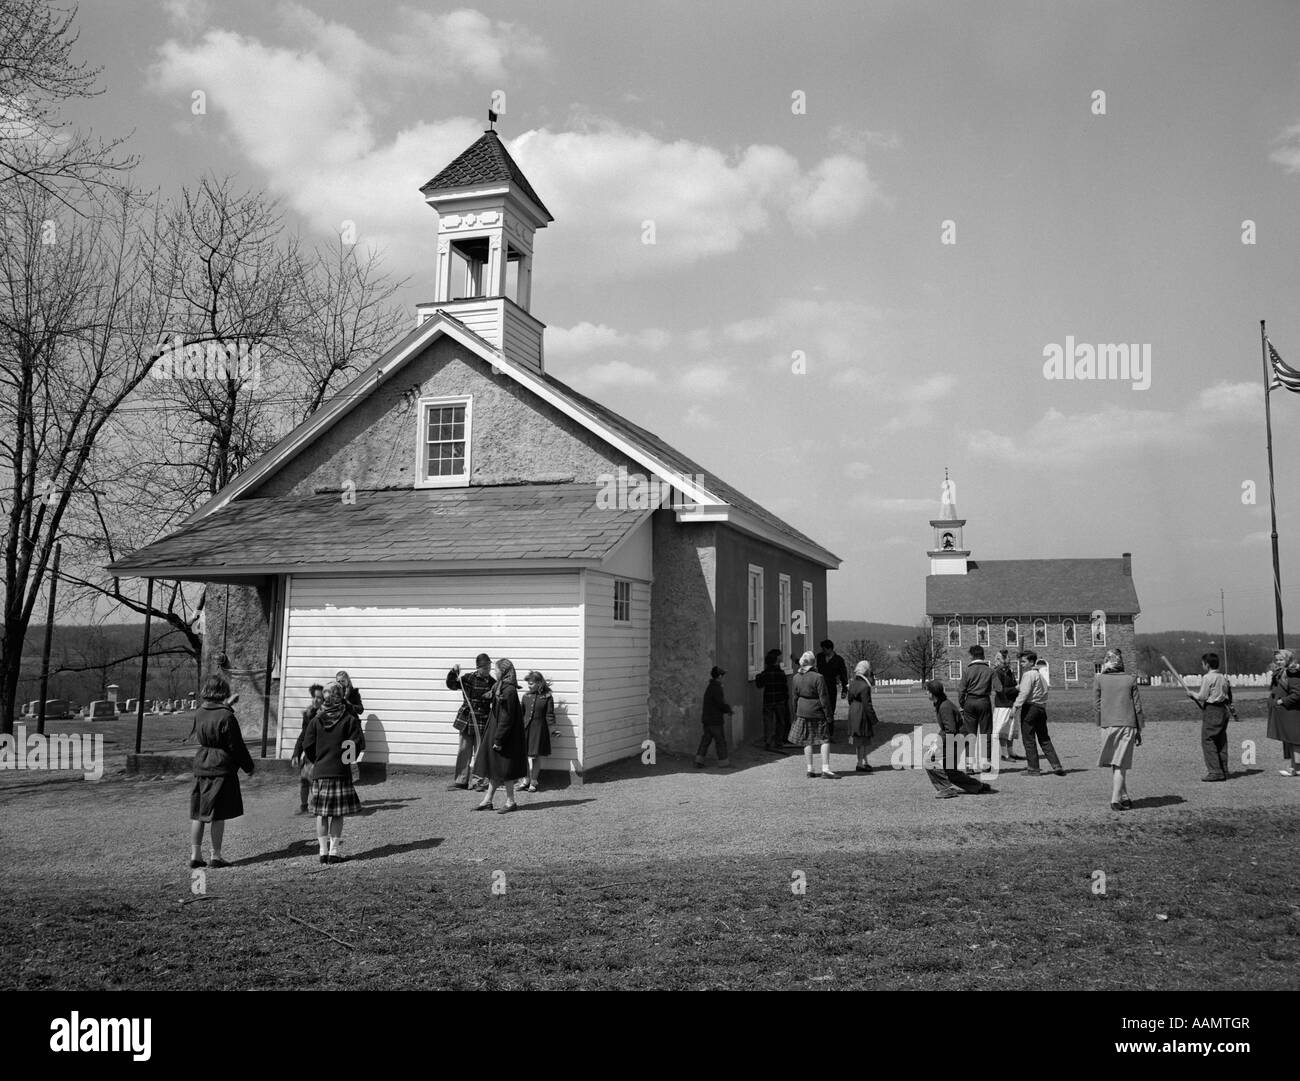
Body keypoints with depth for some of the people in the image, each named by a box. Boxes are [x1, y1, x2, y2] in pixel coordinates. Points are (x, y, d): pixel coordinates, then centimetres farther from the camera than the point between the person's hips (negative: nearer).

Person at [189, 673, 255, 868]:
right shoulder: (226, 717, -15)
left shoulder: (199, 714, 4)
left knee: (197, 814, 11)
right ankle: (215, 857, 7)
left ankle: (195, 855, 14)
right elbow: (237, 746, -11)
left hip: (201, 766, 6)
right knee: (219, 815, 1)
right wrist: (248, 766, 2)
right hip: (222, 768, -6)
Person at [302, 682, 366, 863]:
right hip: (341, 772, -2)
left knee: (321, 813, 10)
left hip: (319, 771, 2)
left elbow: (307, 746, 1)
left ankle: (323, 850, 11)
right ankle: (334, 850, 4)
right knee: (338, 814, 4)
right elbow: (358, 744, -8)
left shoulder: (316, 720, 2)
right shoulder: (350, 719, -5)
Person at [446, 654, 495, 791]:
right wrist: (453, 672, -12)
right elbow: (451, 685, 3)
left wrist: (493, 696, -18)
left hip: (483, 722, -1)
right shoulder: (467, 678, -1)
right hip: (466, 720, 1)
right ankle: (461, 780, 17)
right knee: (464, 751, 8)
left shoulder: (493, 683, -2)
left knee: (480, 753, 2)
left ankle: (477, 781, 11)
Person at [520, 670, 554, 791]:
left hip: (539, 729, -3)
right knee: (526, 756, 2)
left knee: (534, 756, 2)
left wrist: (552, 730, -7)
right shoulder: (526, 696, 7)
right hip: (525, 728, 3)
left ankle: (533, 782, 13)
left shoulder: (547, 697, -4)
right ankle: (526, 780, 13)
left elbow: (549, 715, -3)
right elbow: (521, 713, 14)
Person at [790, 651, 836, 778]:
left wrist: (796, 713, 19)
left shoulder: (796, 677, 2)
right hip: (817, 712, -5)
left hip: (802, 712, 5)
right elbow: (824, 698, -13)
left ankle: (810, 769, 11)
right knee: (824, 739, 2)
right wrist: (828, 715, -6)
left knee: (808, 741, 10)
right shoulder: (818, 677, -15)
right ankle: (825, 769, -4)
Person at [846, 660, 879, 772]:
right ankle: (860, 764, 6)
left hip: (853, 713, 9)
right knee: (862, 739, 1)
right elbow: (867, 705, -20)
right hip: (862, 714, -9)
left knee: (863, 740, 18)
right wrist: (874, 720, -13)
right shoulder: (864, 686, -21)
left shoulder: (853, 683, 5)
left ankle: (864, 761, 27)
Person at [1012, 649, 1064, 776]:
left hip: (1029, 708, -9)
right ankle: (1057, 766, 9)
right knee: (1044, 739, 13)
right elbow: (1044, 693, 20)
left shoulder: (1029, 674, -9)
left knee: (1029, 740, -2)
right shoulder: (1040, 674, 19)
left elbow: (1024, 692, -19)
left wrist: (1016, 705, -20)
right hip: (1042, 708, 9)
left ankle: (1034, 769, 0)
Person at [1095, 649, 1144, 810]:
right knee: (1120, 764, 2)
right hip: (1128, 724, 0)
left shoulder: (1099, 679, 0)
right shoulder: (1130, 679, 2)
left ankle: (1124, 798, 15)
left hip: (1109, 725, 0)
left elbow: (1096, 705, -1)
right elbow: (1138, 706, 3)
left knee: (1116, 764, 12)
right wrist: (1139, 730, 10)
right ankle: (1115, 800, -2)